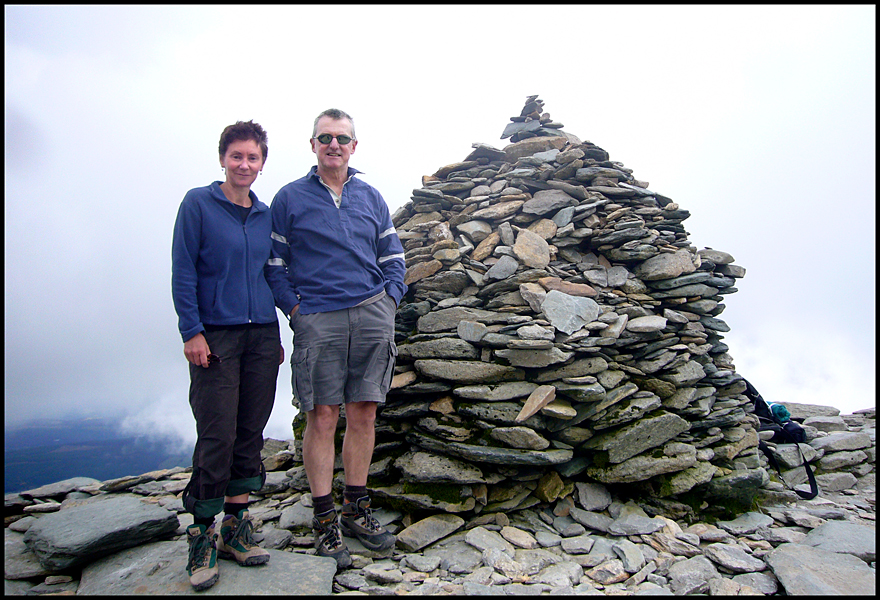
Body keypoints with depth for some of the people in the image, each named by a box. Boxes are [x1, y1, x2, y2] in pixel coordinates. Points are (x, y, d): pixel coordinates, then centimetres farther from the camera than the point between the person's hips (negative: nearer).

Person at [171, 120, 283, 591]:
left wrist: (277, 335, 14)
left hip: (262, 335, 5)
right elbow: (182, 272, -3)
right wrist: (192, 331, -11)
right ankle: (203, 536, 10)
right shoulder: (198, 204, 0)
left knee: (250, 434, 8)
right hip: (215, 337, -4)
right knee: (217, 437, -6)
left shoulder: (265, 215, 13)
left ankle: (236, 528, 20)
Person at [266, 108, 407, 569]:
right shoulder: (289, 198, 6)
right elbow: (273, 263, 6)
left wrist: (390, 300, 4)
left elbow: (392, 256, 18)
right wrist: (293, 308, -5)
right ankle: (325, 521, 12)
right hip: (317, 319, -3)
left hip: (372, 315, 3)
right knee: (322, 417, -2)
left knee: (363, 414, 7)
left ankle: (357, 509, 22)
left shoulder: (370, 197, 15)